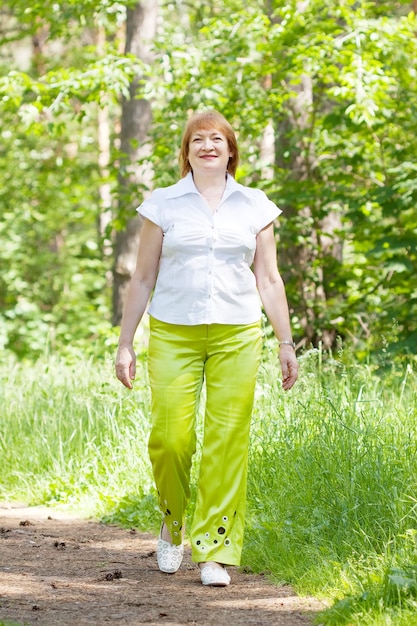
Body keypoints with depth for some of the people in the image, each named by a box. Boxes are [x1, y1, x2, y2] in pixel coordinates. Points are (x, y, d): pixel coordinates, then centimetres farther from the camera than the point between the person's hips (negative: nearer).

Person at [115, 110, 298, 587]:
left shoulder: (255, 206, 9)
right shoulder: (163, 204, 5)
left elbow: (268, 280, 12)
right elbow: (143, 279, 8)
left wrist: (286, 342, 7)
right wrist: (124, 344, 5)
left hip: (237, 335, 1)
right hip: (174, 334, -1)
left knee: (228, 442, -4)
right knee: (170, 438, -9)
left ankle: (215, 551, 4)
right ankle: (172, 526, 19)